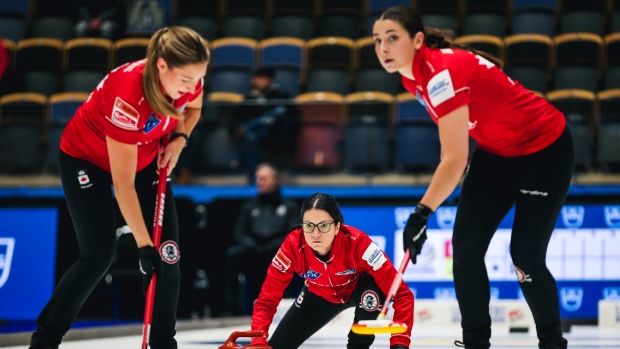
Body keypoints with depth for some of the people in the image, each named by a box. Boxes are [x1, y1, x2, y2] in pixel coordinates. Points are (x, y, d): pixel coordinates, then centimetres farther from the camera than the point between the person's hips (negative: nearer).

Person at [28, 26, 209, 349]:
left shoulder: (187, 77, -23)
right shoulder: (128, 95, -40)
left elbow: (193, 108, 7)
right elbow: (123, 184, -34)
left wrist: (178, 139, -12)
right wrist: (143, 243, -31)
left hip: (145, 158, 6)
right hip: (87, 158, -6)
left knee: (168, 252, -5)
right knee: (99, 255, -11)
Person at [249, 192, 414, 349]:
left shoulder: (357, 243, -39)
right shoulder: (293, 246, -33)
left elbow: (402, 293, -38)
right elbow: (267, 300, -27)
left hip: (358, 289, -2)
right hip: (320, 294, 2)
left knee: (372, 292, -36)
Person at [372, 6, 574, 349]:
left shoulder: (443, 72, -32)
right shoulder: (412, 76, -5)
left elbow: (455, 160, -35)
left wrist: (421, 214, -36)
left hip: (545, 150, -8)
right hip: (495, 151, 9)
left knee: (526, 259, -7)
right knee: (465, 247, 0)